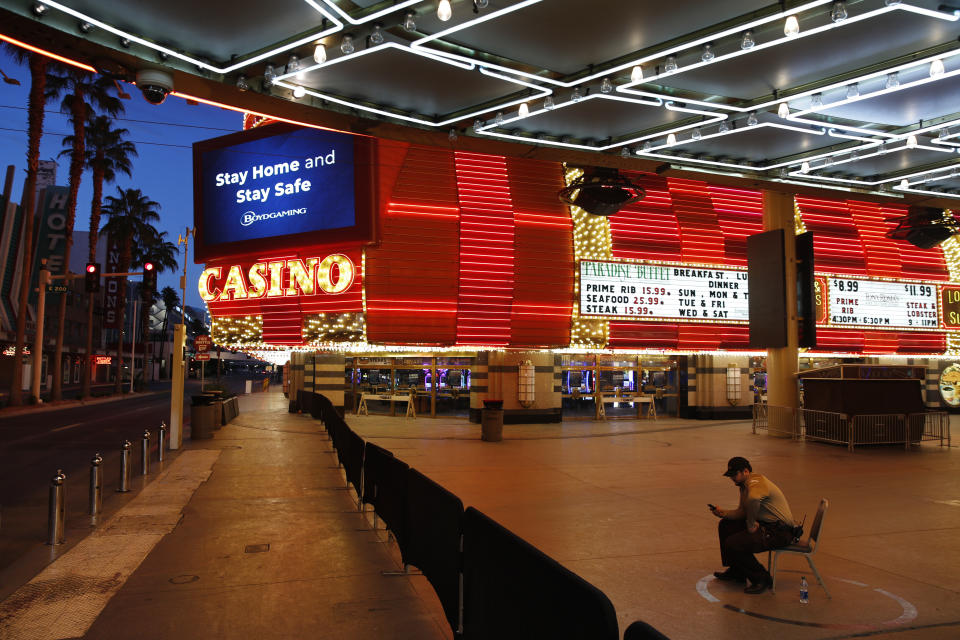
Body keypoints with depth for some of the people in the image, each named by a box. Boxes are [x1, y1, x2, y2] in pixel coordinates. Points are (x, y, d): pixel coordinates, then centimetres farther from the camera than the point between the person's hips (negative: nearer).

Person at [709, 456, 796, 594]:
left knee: (732, 544, -20)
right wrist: (723, 513, 0)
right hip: (764, 524, 11)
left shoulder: (756, 482, -23)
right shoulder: (744, 484, 11)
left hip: (780, 531, -10)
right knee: (725, 526, 14)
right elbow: (742, 511, 18)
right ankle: (736, 571, 25)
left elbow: (753, 498, -48)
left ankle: (762, 579, -2)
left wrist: (751, 525, -34)